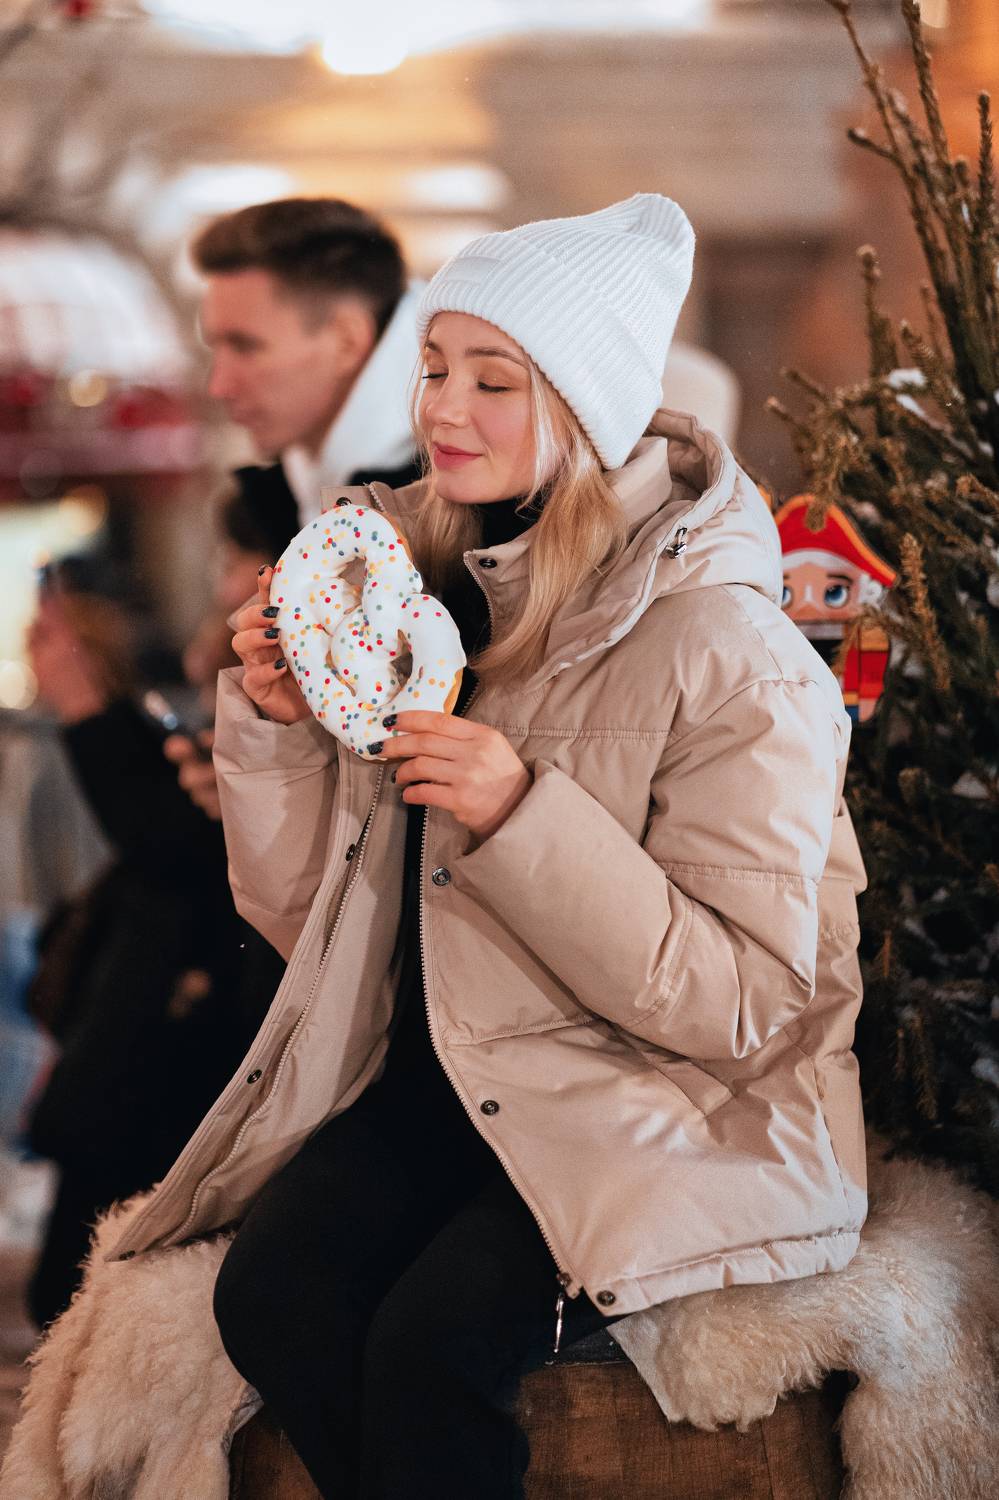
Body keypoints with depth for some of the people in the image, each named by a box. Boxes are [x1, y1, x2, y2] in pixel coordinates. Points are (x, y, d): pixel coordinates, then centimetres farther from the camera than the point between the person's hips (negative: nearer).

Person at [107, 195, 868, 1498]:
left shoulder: (726, 647, -16)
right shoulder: (414, 583, 3)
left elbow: (747, 1004, -18)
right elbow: (306, 912, 8)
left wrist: (523, 817, -26)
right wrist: (276, 720, -10)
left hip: (660, 1103, -5)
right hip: (446, 1065, 5)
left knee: (432, 1340, -27)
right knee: (271, 1289, -20)